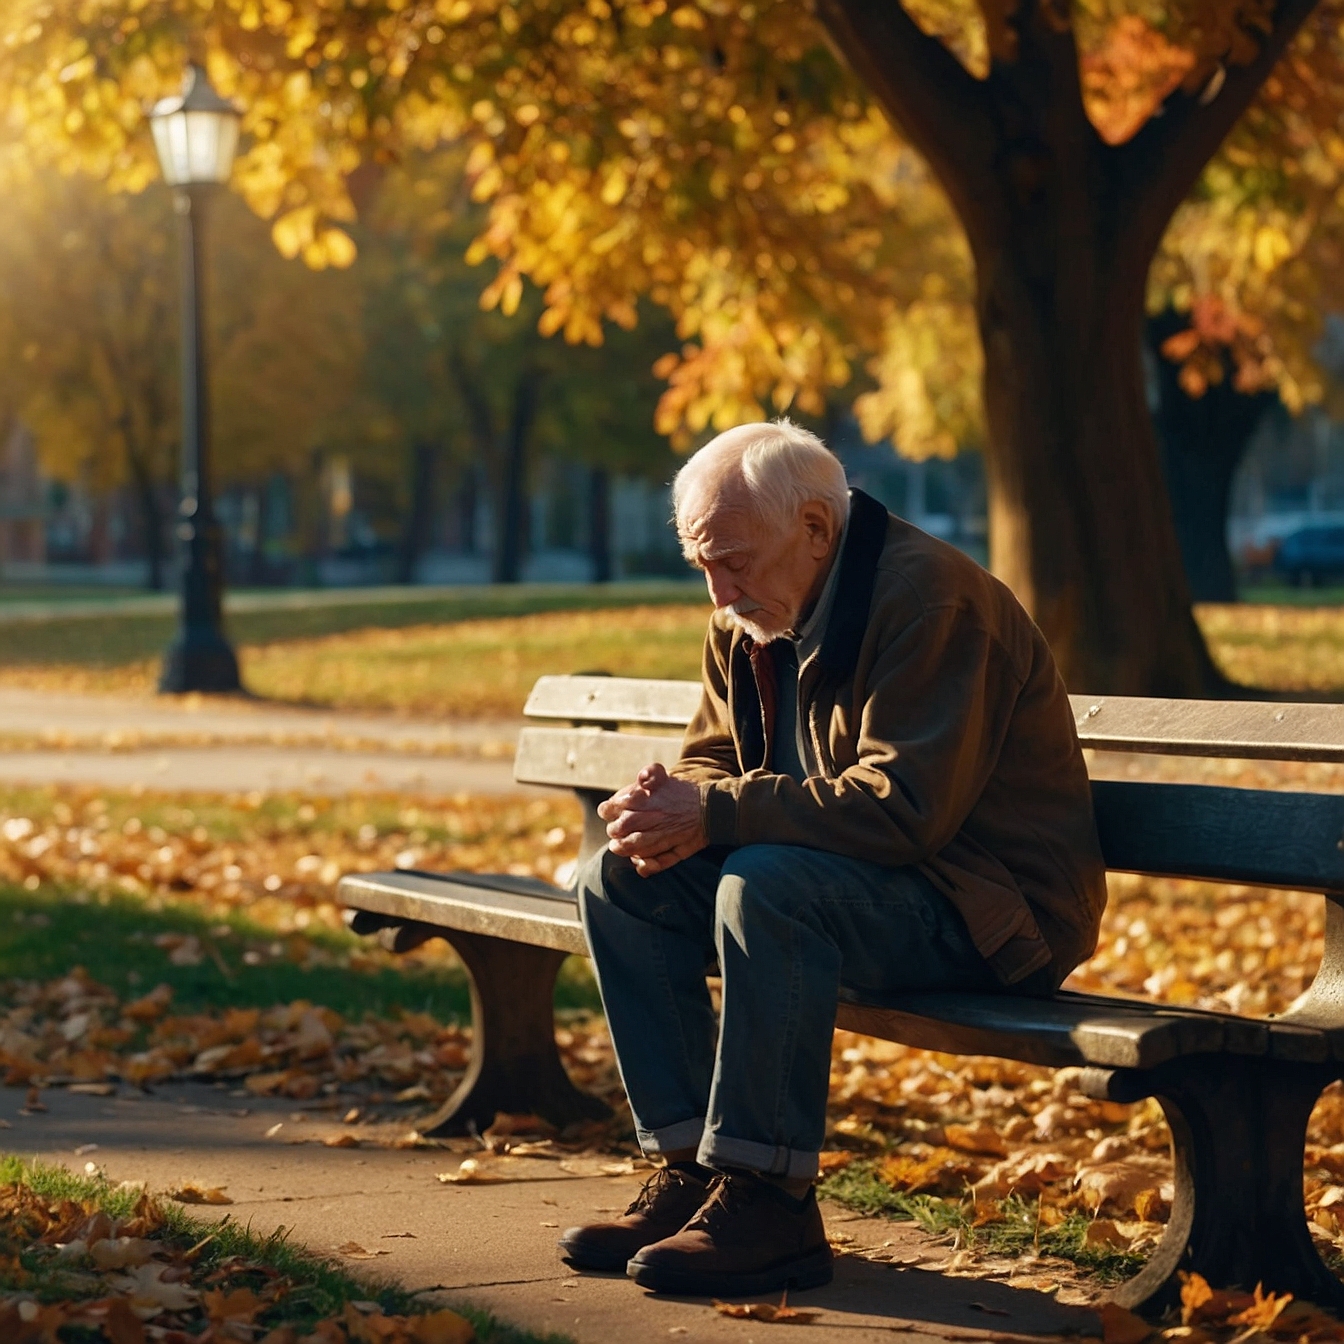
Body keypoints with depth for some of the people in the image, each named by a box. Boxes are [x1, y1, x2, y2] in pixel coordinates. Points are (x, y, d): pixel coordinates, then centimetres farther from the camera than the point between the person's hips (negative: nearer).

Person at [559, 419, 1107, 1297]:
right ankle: (690, 1170, -4)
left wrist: (714, 812, -29)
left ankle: (769, 1205, -25)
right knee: (619, 884, -3)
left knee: (765, 888, -34)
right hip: (840, 880, 9)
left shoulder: (930, 598, -21)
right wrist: (672, 810, -12)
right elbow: (718, 759, 14)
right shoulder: (749, 621, 7)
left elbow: (905, 805, -29)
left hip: (988, 908, -9)